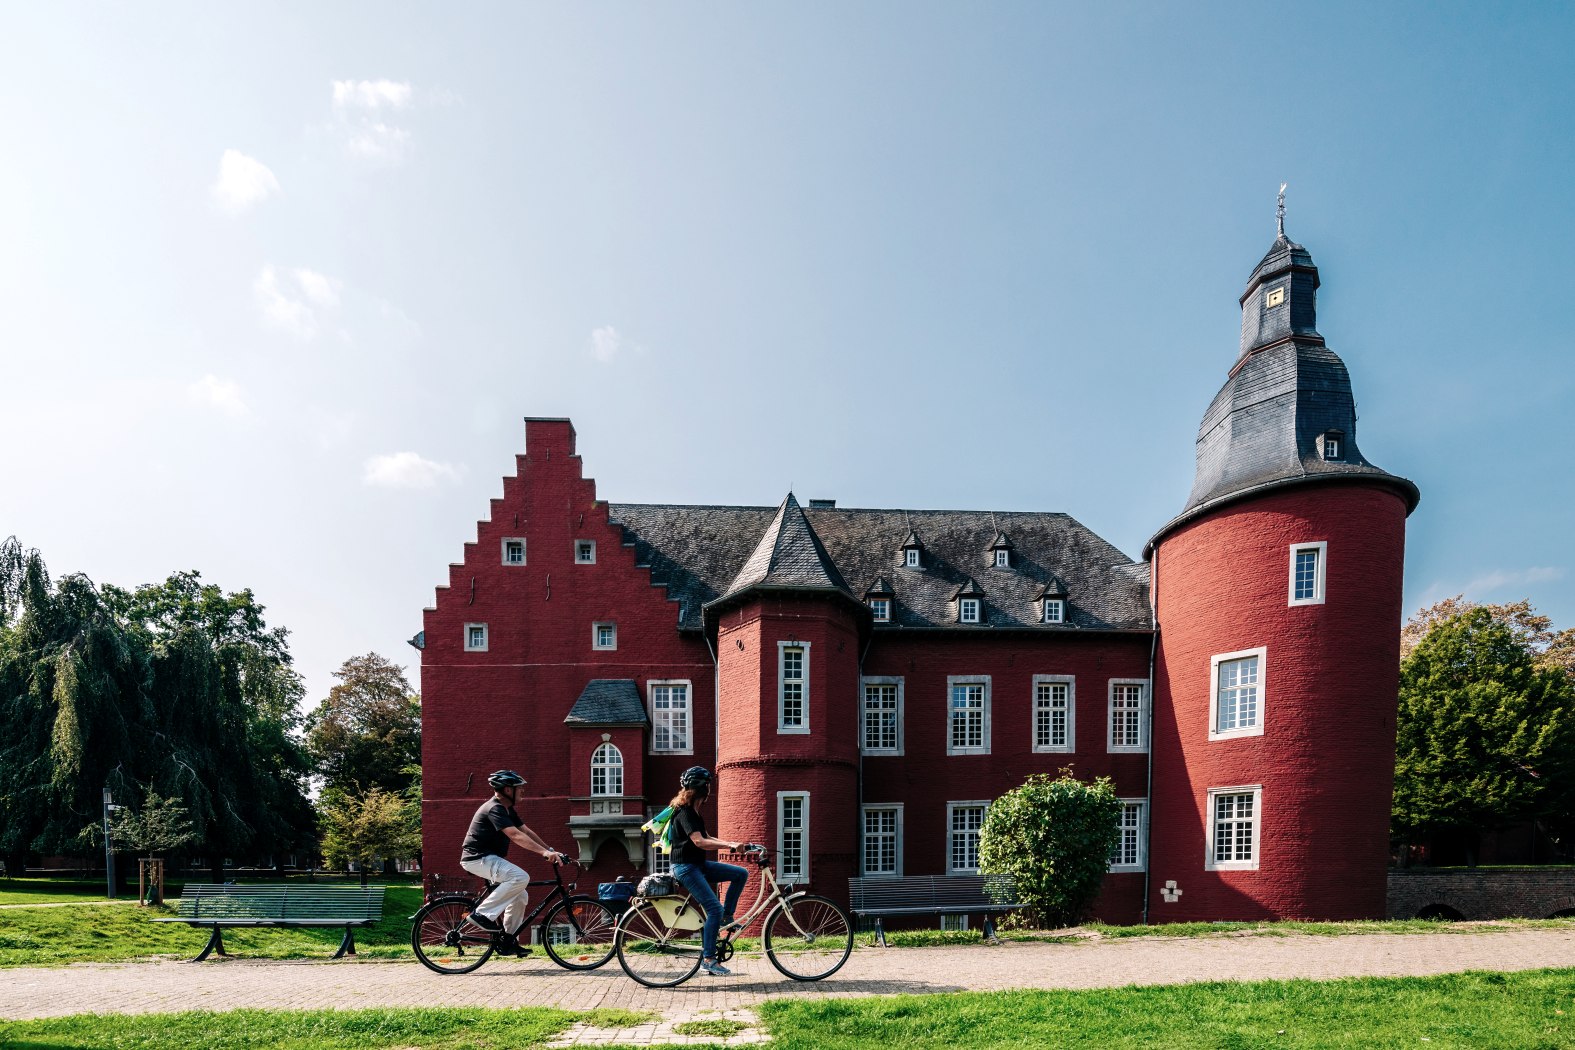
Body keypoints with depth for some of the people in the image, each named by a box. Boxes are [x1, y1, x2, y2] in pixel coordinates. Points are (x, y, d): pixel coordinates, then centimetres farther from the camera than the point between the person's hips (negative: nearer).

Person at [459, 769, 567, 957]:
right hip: (478, 858, -10)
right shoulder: (494, 809, -21)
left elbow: (527, 831, 11)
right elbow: (516, 836, -32)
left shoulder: (507, 809, 12)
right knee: (521, 877, -28)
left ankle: (509, 942, 14)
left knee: (521, 896, 6)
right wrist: (544, 852, -38)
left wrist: (551, 850, 1)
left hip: (489, 858, 10)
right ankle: (483, 913, -19)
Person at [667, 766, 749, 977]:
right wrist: (729, 845, -34)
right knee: (715, 909, -16)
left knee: (741, 874, 1)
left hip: (699, 864, 9)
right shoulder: (684, 812, -18)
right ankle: (708, 959, -9)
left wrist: (732, 844, 3)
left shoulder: (694, 812, 14)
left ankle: (726, 918, 8)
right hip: (685, 867, -9)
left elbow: (707, 838, 15)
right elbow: (699, 842, -29)